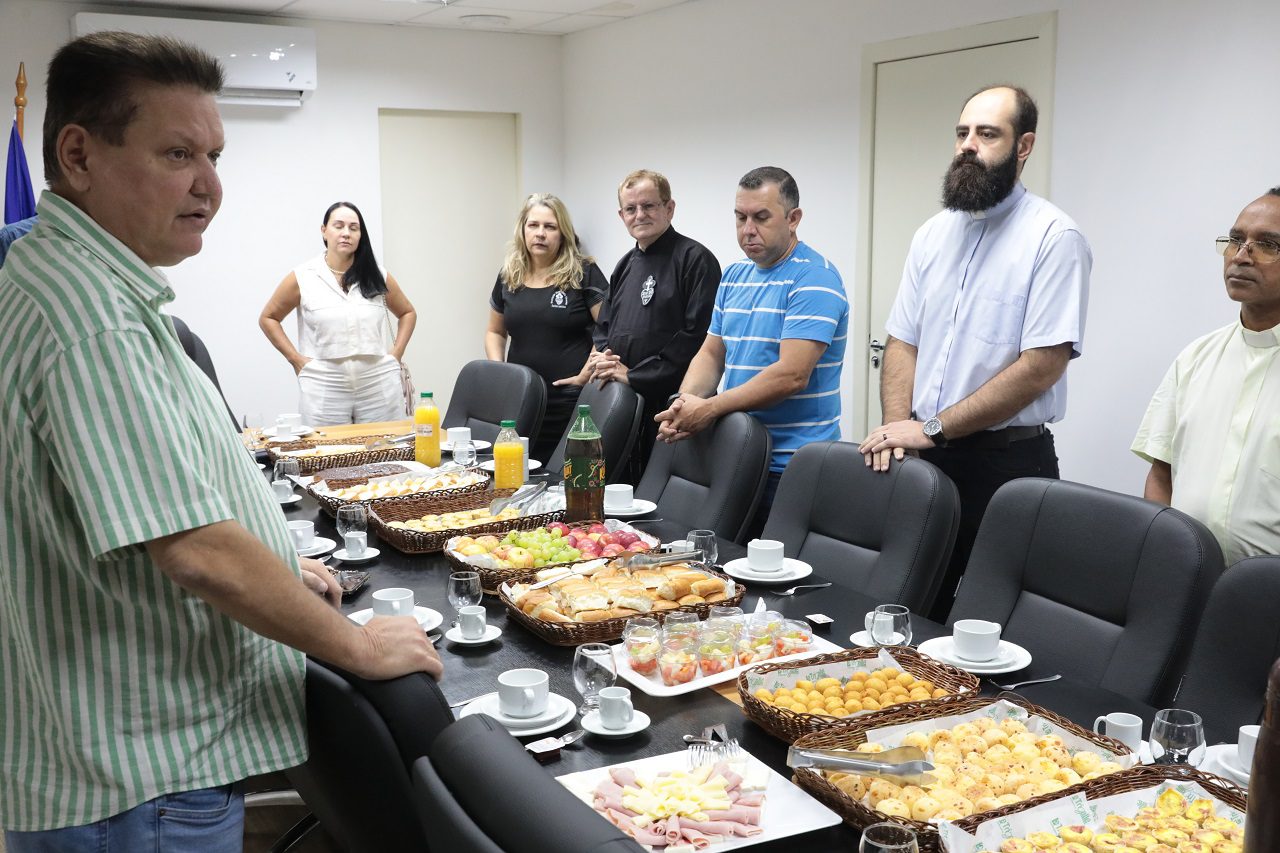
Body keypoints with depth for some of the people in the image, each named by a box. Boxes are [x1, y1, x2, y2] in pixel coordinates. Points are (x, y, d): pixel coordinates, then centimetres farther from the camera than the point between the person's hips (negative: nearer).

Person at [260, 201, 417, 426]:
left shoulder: (378, 277, 7)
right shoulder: (302, 278, 2)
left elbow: (407, 312, 21)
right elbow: (268, 318, 11)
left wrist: (396, 353, 7)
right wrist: (296, 359, 1)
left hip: (379, 388, 2)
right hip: (324, 391, -1)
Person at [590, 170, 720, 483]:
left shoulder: (695, 259, -7)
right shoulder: (626, 265, 18)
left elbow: (696, 334, -17)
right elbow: (605, 325, 26)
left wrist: (635, 375, -15)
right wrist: (603, 357, 3)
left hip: (667, 401, -7)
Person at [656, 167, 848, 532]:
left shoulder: (815, 278, -12)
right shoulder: (734, 275, 13)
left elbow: (792, 375, -22)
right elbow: (711, 354, 14)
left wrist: (710, 409, -19)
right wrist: (683, 406, -6)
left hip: (789, 465, -7)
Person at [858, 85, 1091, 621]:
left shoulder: (1053, 237, -9)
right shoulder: (933, 235, 11)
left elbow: (1041, 366, -16)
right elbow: (903, 341, 11)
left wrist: (932, 428, -16)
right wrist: (898, 426, -7)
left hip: (1007, 461, -5)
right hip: (927, 458, 5)